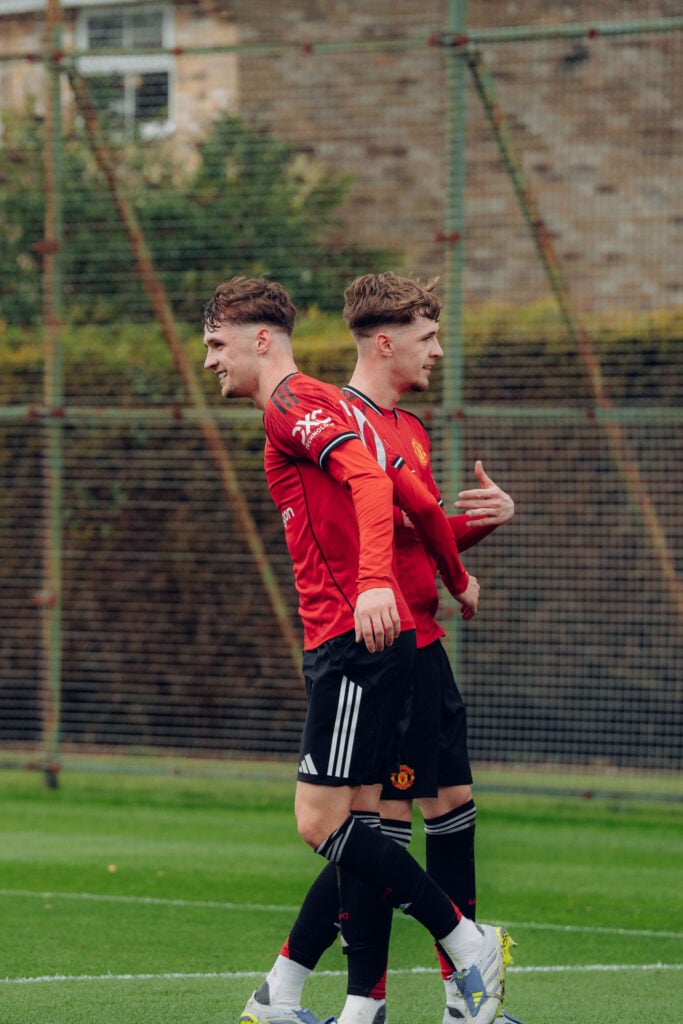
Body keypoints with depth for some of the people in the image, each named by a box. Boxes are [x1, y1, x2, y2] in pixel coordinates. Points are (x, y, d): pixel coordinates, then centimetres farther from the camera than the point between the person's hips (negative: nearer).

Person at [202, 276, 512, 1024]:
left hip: (356, 642, -10)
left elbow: (369, 479, -25)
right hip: (346, 645, 10)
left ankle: (466, 942, -4)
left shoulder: (293, 402, -7)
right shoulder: (312, 408, 23)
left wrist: (375, 579, -39)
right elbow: (418, 500, 27)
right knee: (352, 826, 6)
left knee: (322, 822, -11)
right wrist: (457, 579, 39)